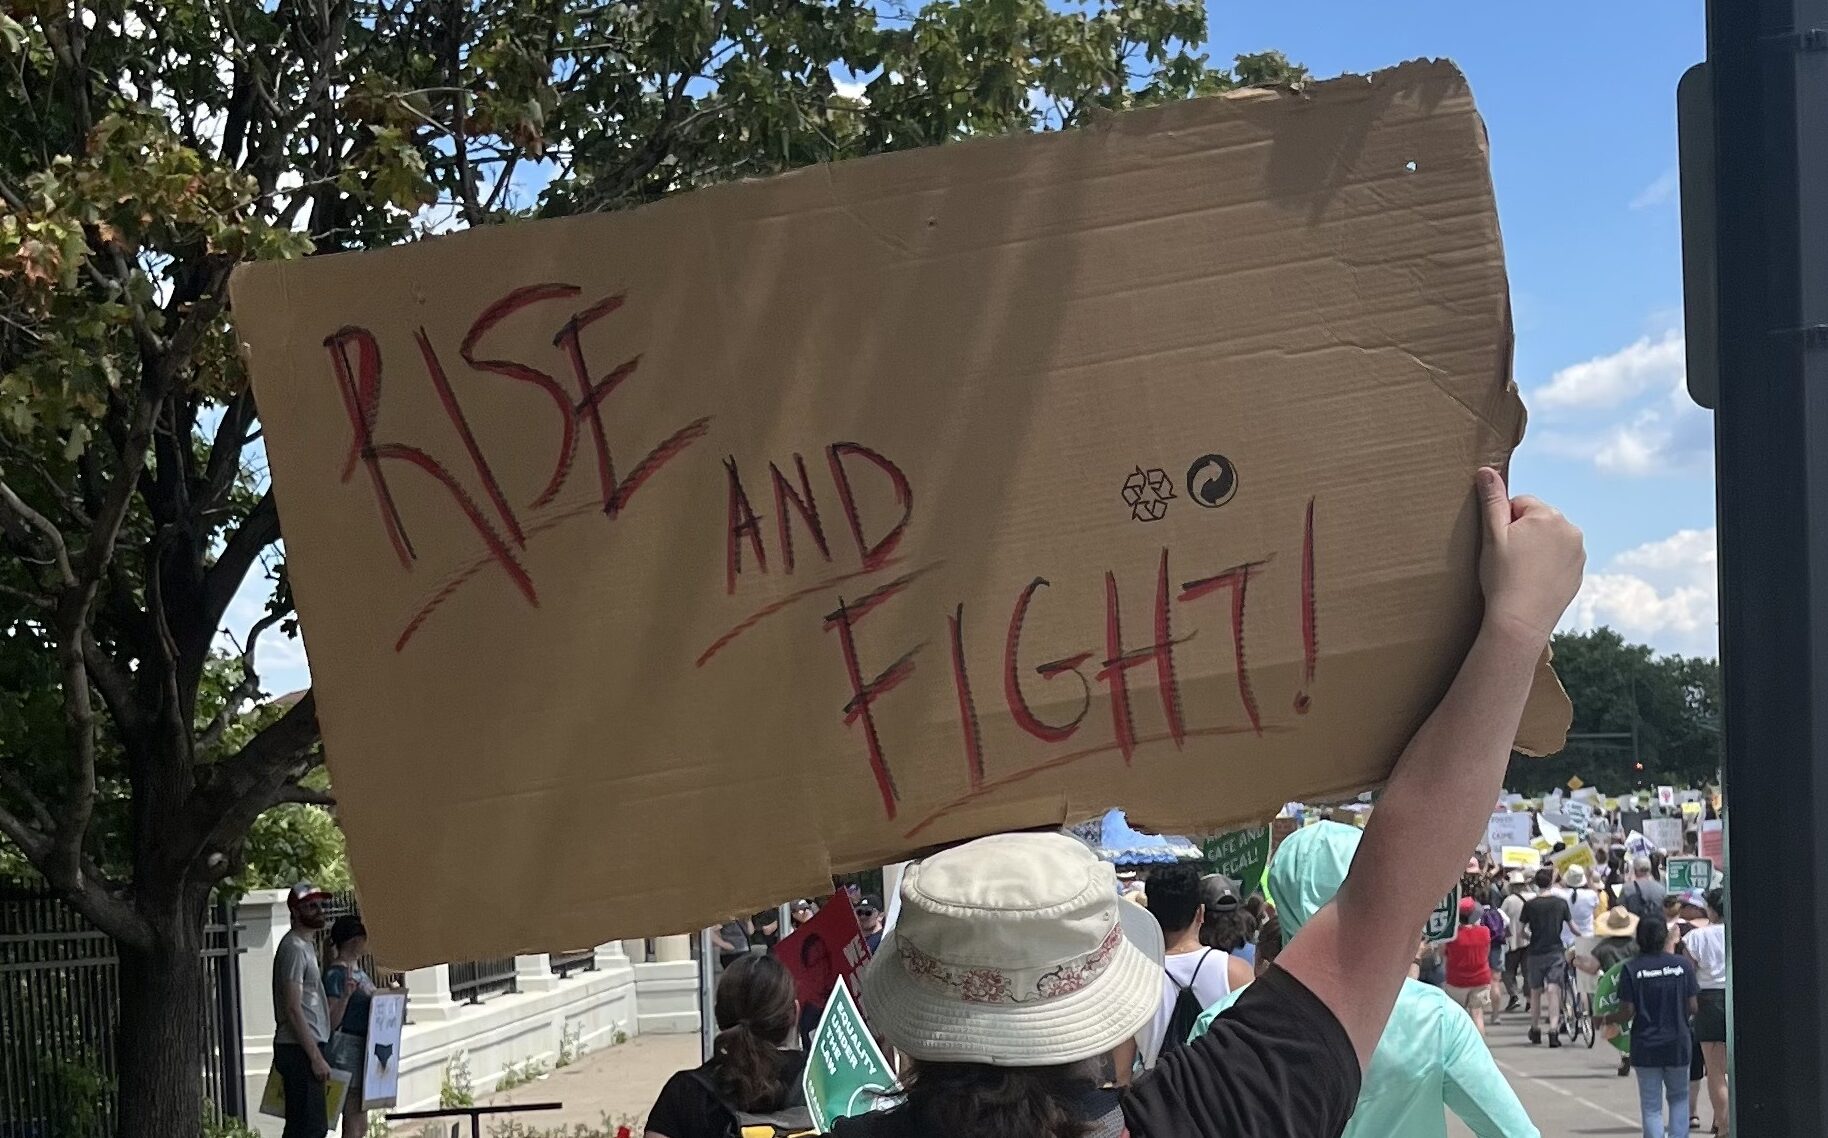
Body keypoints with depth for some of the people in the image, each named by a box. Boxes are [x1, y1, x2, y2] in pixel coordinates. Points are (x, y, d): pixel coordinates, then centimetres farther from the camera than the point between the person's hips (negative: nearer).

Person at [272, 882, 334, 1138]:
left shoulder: (307, 944, 19)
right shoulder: (294, 948, -13)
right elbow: (292, 1009, -19)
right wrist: (316, 1056, -20)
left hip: (307, 1048, 10)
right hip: (299, 1050, -10)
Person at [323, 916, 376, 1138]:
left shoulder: (359, 970, 14)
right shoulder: (336, 974, -13)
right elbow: (331, 1022, -19)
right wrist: (345, 995, -32)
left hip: (362, 1050, 10)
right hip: (346, 1049, -10)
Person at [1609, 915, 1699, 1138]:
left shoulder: (1631, 969, -10)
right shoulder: (1683, 965, -6)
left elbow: (1627, 1013, -11)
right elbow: (1692, 1007, -2)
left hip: (1645, 1046, -1)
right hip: (1678, 1044, 1)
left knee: (1651, 1106, 7)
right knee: (1679, 1097, 20)